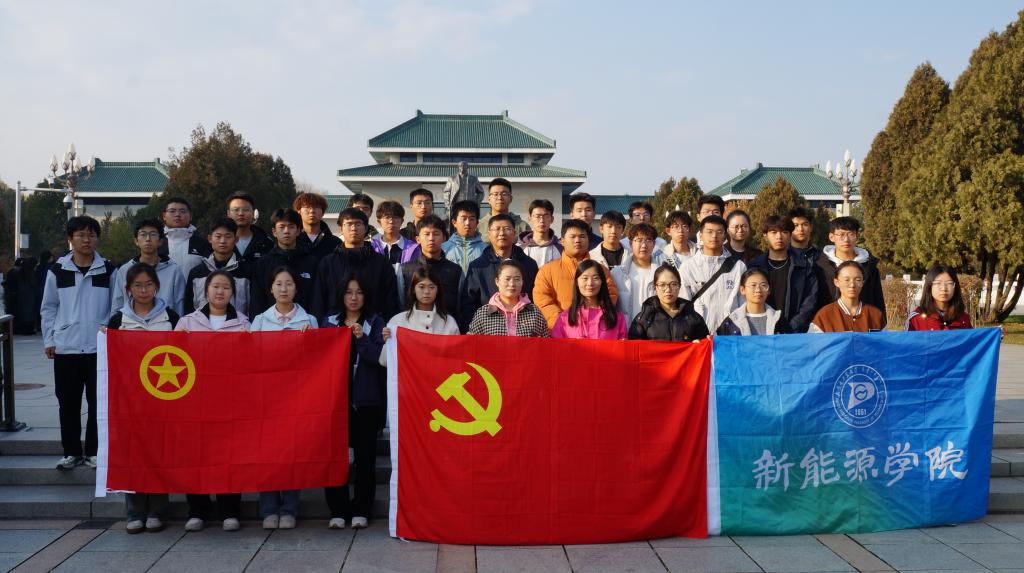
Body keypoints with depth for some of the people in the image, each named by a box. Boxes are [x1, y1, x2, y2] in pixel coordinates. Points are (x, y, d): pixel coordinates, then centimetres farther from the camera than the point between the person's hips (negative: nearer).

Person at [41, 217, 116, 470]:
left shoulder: (108, 270, 3)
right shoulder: (57, 270, 4)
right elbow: (48, 308, 9)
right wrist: (49, 340, 4)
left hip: (99, 347, -1)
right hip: (66, 347, 1)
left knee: (99, 401, 4)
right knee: (68, 402, 6)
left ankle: (94, 451, 15)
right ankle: (71, 451, 17)